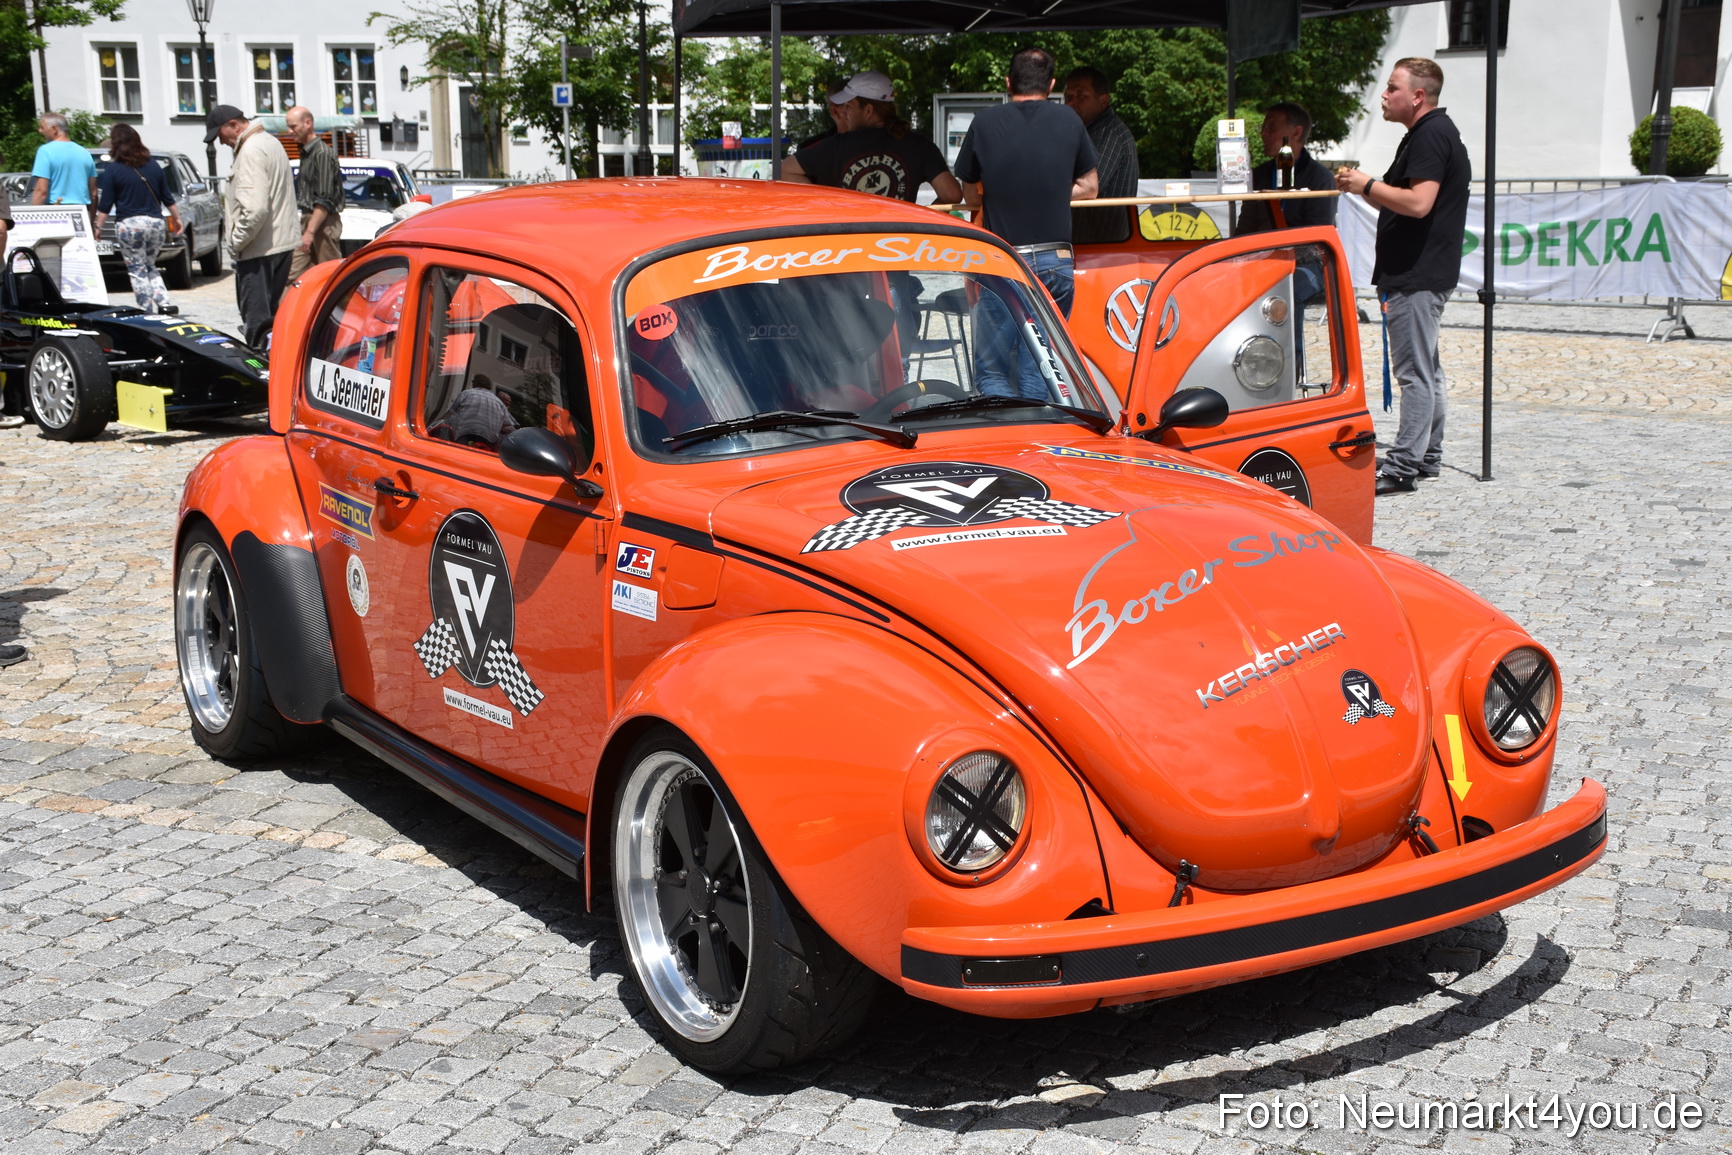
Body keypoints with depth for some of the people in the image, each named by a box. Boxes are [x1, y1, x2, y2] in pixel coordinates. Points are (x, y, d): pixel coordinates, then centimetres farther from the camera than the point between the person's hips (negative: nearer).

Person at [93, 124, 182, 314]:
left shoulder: (112, 170, -5)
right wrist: (177, 218, 24)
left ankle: (148, 311, 0)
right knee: (150, 267, 19)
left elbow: (105, 205, -5)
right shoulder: (153, 166, 7)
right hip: (156, 223, 4)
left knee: (137, 271, 4)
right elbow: (167, 198, 13)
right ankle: (164, 302, 1)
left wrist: (98, 227, 3)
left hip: (129, 225, -4)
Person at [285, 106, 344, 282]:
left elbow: (324, 200, -19)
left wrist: (310, 231, -21)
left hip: (324, 222, -9)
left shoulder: (322, 153, -14)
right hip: (308, 219, 9)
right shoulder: (306, 153, 15)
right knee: (294, 273, 3)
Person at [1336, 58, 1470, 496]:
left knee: (1414, 369, -10)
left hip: (1418, 275, -11)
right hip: (1417, 272, 11)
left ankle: (1403, 466, -9)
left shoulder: (1431, 135, -15)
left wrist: (1368, 185, -13)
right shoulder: (1429, 133, 19)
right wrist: (1365, 186, 11)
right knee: (1424, 368, 16)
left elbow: (1418, 202, -25)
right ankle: (1428, 456, 24)